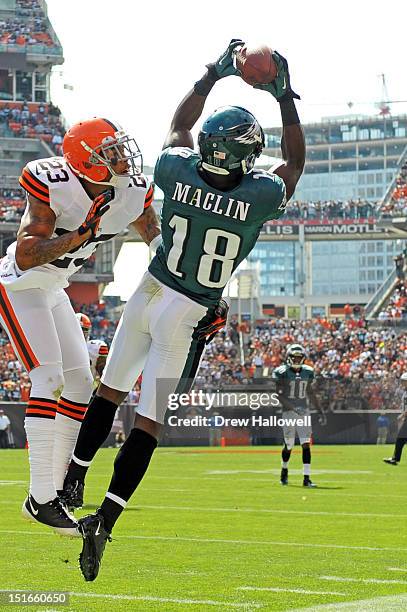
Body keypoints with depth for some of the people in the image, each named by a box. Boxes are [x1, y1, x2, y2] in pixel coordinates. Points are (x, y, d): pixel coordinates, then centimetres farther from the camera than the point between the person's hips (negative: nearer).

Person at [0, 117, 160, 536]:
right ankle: (42, 499, -17)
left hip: (52, 290, 8)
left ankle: (46, 495, 10)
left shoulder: (133, 192, -10)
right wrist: (78, 237, -42)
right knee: (49, 377, -18)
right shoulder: (54, 186, -30)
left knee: (80, 384, 4)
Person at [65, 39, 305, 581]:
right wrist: (285, 98, 11)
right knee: (148, 423, -3)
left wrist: (214, 74, 18)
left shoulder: (178, 173, -13)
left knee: (111, 391, 22)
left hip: (150, 295, 3)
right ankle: (104, 522, -10)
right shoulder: (259, 197, -18)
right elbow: (295, 161, 5)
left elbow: (179, 125, 11)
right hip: (188, 318, -3)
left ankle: (75, 477, 35)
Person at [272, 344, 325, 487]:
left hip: (304, 411, 4)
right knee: (289, 445, 3)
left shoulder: (307, 372, 7)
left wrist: (320, 411, 15)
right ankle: (284, 469, 33)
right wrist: (293, 407, -23)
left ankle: (306, 478, -8)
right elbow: (279, 395, -11)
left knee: (306, 444, -7)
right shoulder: (282, 372, -8)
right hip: (289, 412, -3)